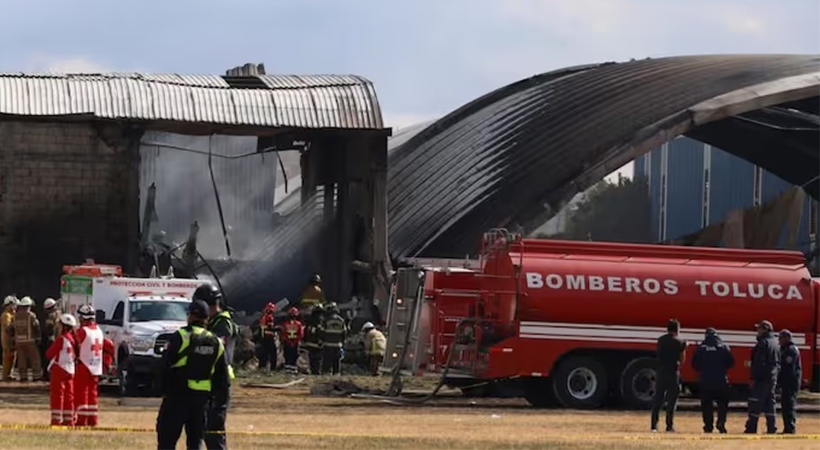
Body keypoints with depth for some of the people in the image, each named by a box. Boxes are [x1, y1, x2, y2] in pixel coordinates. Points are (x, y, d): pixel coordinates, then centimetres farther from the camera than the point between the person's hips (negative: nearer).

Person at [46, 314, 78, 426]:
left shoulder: (61, 339, -16)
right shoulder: (73, 339, 7)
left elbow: (49, 354, -11)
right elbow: (75, 354, 12)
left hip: (59, 369, -8)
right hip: (70, 370, 8)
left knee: (57, 395, -4)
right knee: (68, 396, 11)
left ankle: (56, 419, -7)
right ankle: (68, 420, 13)